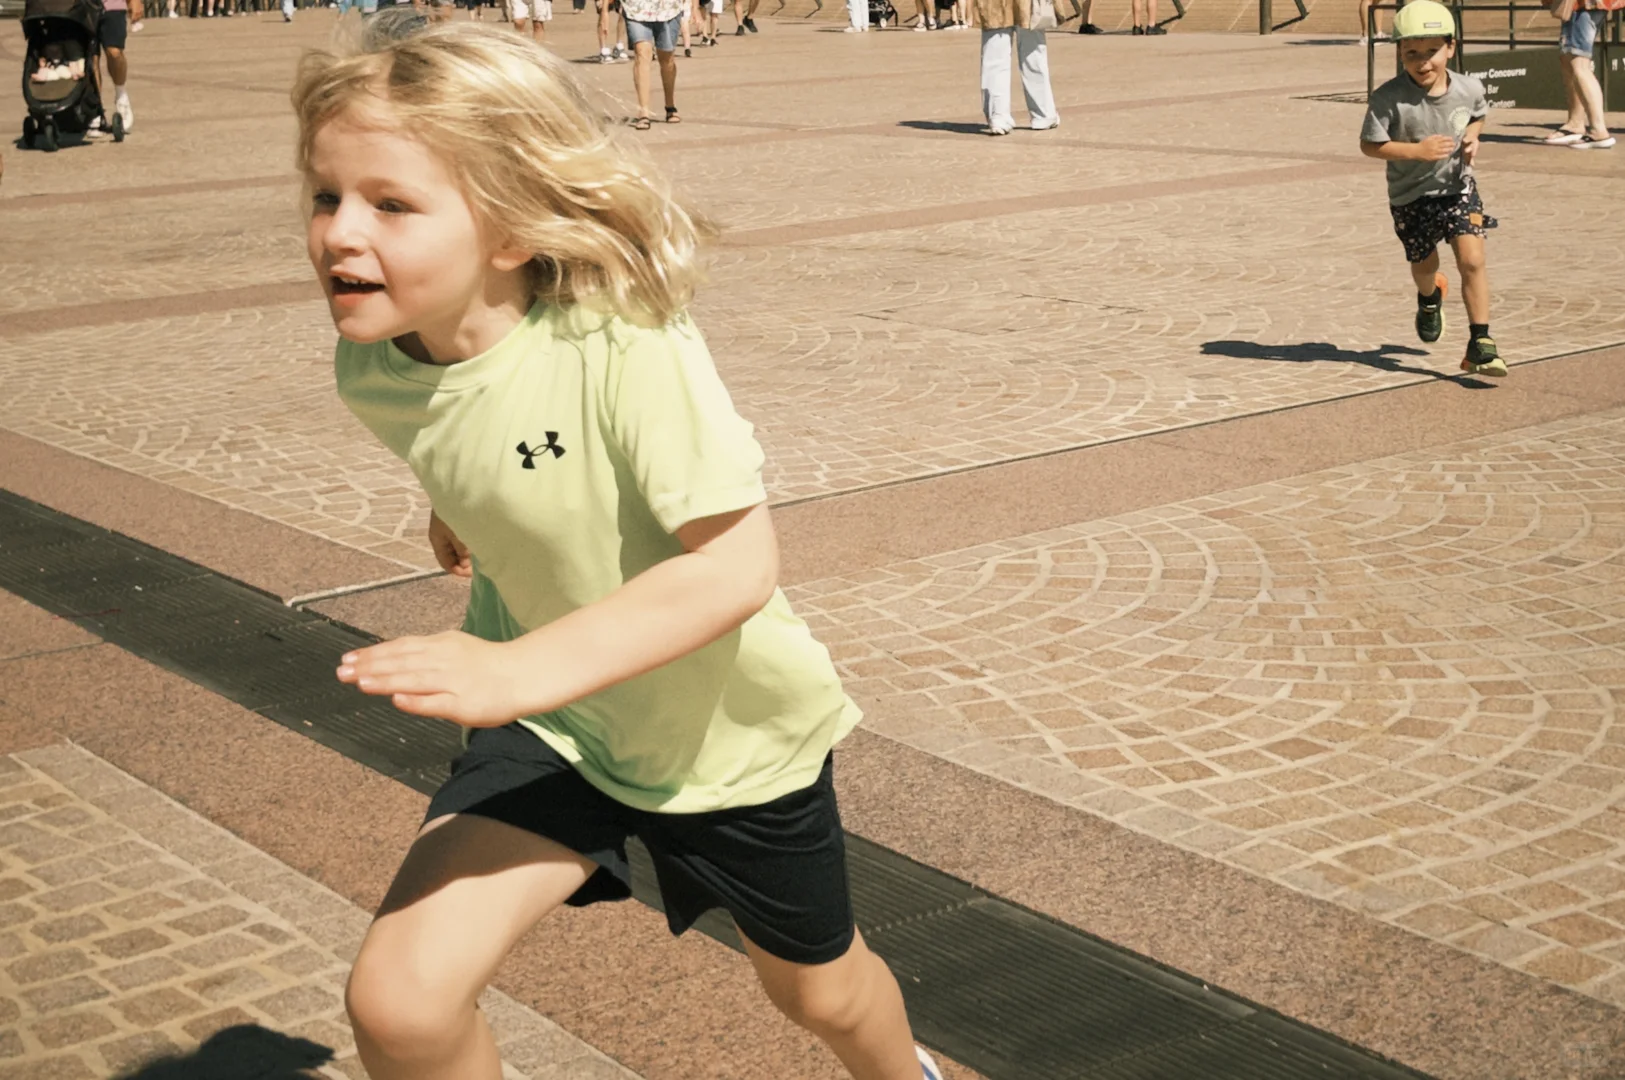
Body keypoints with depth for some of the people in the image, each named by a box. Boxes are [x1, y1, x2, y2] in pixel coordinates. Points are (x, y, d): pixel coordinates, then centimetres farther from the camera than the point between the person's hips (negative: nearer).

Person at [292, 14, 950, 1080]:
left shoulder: (626, 345, -33)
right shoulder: (372, 367, -15)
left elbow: (739, 563, -37)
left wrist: (523, 672, -43)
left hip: (728, 730, -3)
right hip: (549, 724, 3)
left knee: (819, 989, 22)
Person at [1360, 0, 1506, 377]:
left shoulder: (1469, 88, -11)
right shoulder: (1388, 98, -23)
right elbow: (1369, 145, -17)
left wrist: (1472, 134, -10)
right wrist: (1417, 151, -27)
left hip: (1457, 187, 1)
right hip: (1410, 195, -1)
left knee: (1472, 259, -14)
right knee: (1424, 265, 19)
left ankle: (1480, 343, -7)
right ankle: (1429, 298, 57)